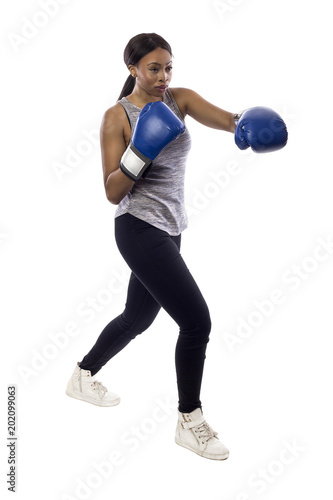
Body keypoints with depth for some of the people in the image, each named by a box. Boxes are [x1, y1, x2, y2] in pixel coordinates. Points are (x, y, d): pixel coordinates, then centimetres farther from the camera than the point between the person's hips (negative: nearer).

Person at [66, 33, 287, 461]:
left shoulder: (180, 100, 5)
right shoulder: (117, 116, -9)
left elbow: (223, 119, -16)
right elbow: (113, 193, -11)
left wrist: (247, 124, -39)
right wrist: (140, 153, -26)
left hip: (168, 229, 7)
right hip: (139, 230, -7)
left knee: (138, 317, 21)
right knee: (196, 320, -12)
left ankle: (83, 377, 44)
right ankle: (189, 423, 6)